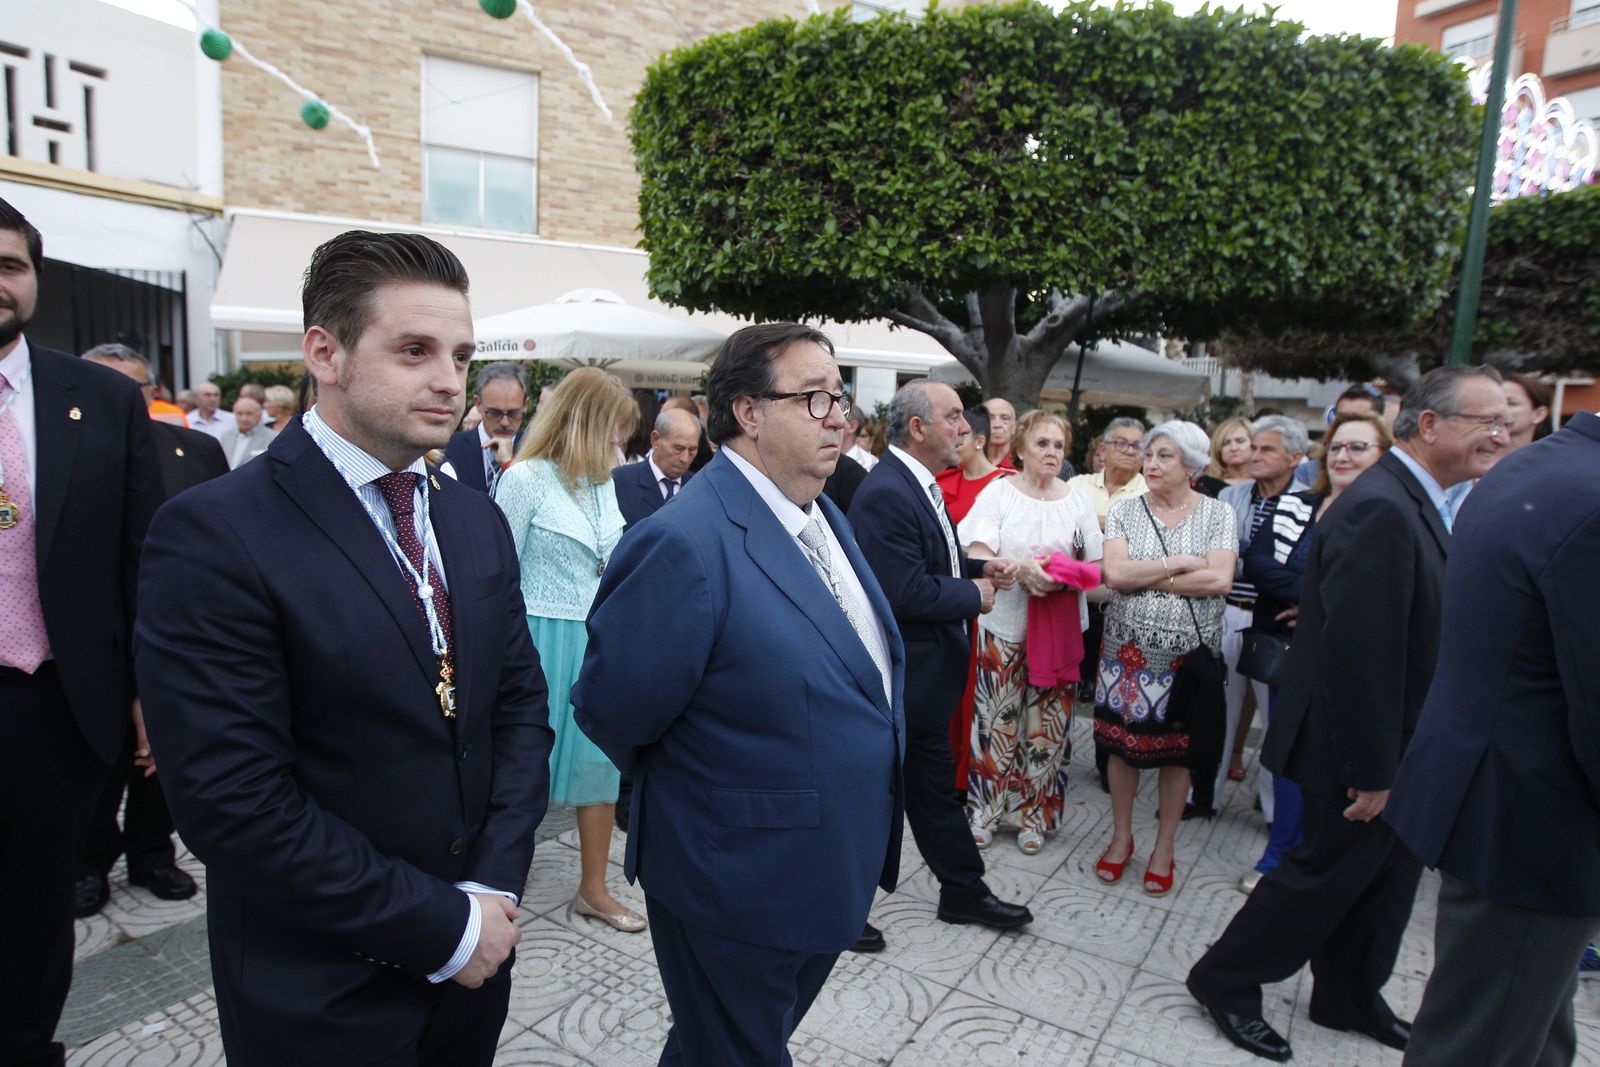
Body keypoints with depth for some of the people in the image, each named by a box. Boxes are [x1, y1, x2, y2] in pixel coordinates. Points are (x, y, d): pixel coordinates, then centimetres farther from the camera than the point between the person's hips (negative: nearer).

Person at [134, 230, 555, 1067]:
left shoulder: (477, 520, 2)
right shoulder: (213, 535, -18)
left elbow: (520, 701, 4)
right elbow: (233, 801, -21)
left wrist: (495, 887, -8)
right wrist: (442, 926, -17)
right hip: (322, 998, -5)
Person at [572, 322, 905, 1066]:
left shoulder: (823, 515, 1)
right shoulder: (685, 543, -28)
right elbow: (611, 711, -20)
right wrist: (684, 784, -3)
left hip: (828, 873, 8)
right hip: (739, 889, -8)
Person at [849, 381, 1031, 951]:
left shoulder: (919, 484, 8)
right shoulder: (885, 493, -24)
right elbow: (905, 593, -29)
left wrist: (979, 567, 3)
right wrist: (975, 594, -15)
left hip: (926, 673, 10)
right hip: (896, 677, -10)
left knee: (934, 786, 22)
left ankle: (964, 891, 39)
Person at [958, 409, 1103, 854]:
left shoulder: (1077, 500, 8)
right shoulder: (998, 492, 0)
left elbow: (1096, 567, 7)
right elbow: (977, 557, -10)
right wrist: (1020, 569, -26)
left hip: (1060, 629, 2)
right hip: (1004, 625, -2)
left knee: (1047, 726, 7)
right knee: (997, 720, 4)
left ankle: (1034, 814, 23)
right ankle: (985, 808, 20)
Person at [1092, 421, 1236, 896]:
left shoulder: (1218, 513, -2)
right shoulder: (1125, 510, 0)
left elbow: (1220, 580, -15)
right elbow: (1114, 574, -14)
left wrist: (1145, 578, -14)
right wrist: (1181, 563, -15)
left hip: (1188, 653, -1)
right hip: (1129, 648, 1)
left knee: (1178, 749, 9)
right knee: (1122, 743, 9)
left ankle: (1164, 848, 26)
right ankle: (1121, 836, 29)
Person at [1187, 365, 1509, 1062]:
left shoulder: (1417, 503, 8)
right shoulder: (1379, 509, -25)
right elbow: (1357, 651, -27)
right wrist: (1372, 769, -22)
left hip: (1398, 743, 9)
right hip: (1362, 745, -9)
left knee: (1385, 875, 20)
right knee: (1330, 869, 5)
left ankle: (1351, 997, 39)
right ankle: (1225, 981, 23)